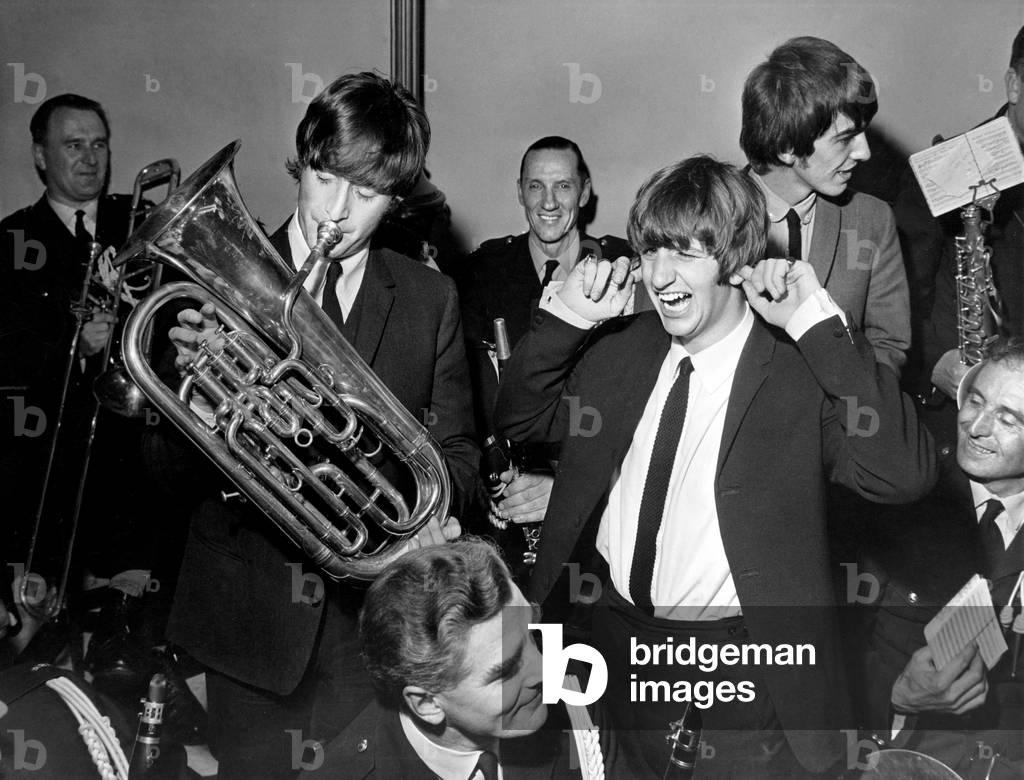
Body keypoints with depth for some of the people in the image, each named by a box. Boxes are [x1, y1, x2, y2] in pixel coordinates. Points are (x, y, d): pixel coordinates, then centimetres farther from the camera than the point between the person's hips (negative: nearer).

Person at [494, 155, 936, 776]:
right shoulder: (625, 346, 0)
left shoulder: (801, 365, -17)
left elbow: (905, 476, -31)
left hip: (742, 659, -4)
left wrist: (819, 325, -32)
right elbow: (520, 418, 9)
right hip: (619, 630, 5)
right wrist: (566, 316, -7)